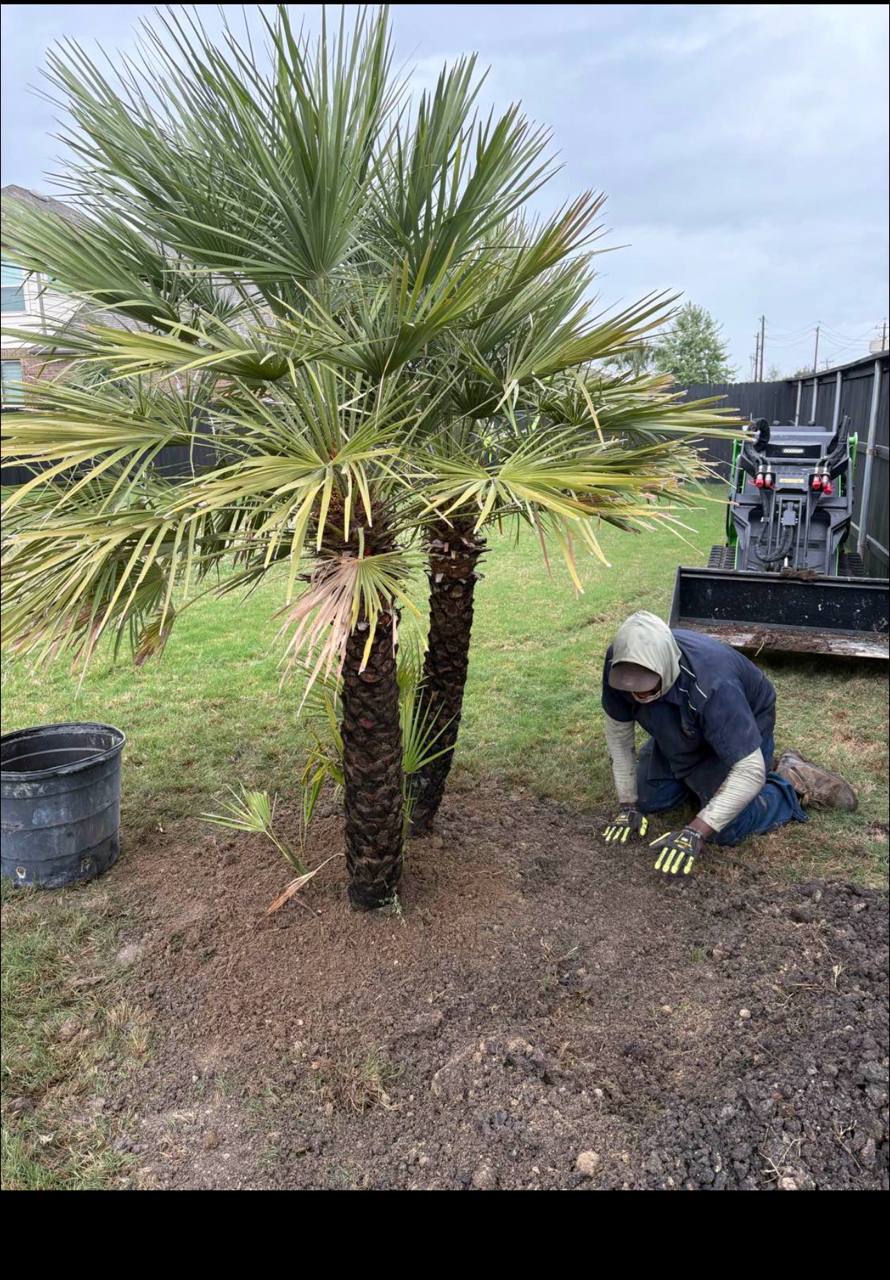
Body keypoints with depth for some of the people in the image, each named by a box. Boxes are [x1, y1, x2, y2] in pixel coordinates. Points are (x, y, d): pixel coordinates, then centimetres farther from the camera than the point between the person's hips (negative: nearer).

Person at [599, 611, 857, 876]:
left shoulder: (712, 686, -43)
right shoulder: (618, 664, -29)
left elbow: (750, 771, -40)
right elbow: (618, 732, -14)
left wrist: (695, 833, -42)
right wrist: (628, 805, -13)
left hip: (742, 727, -5)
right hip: (679, 735, 5)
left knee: (727, 830, -16)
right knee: (646, 801, 3)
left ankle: (794, 786, 8)